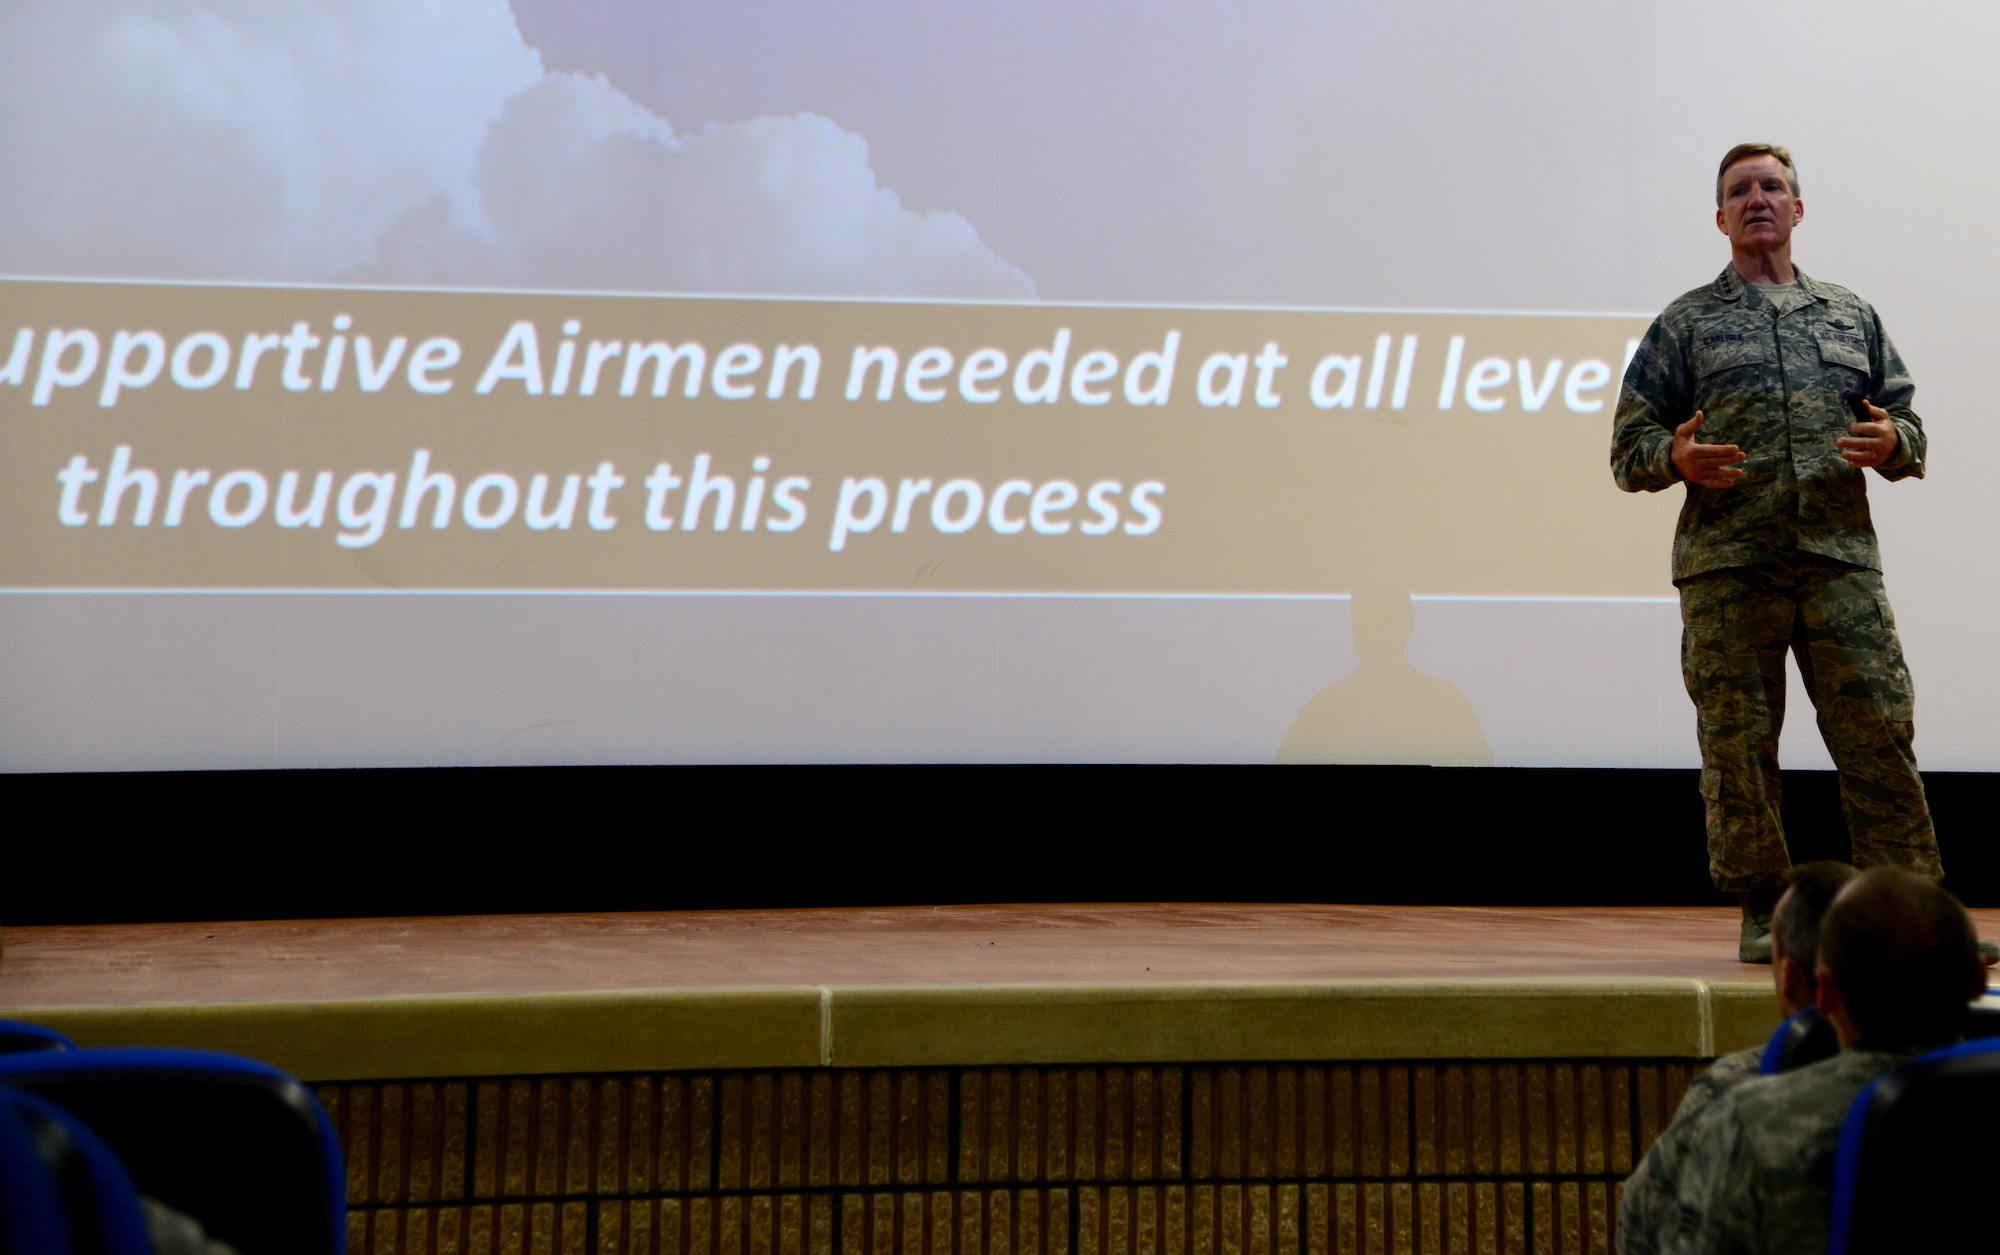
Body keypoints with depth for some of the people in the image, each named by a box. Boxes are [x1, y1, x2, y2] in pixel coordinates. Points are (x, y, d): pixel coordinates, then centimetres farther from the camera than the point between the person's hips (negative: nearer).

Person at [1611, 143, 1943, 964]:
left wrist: (1892, 444, -5)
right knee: (1738, 742, -1)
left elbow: (1906, 420, 19)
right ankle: (1764, 911, 10)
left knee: (1878, 728, -5)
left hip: (1840, 556, 2)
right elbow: (1629, 442, 7)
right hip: (1727, 565, -1)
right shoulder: (1685, 323, 12)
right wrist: (1676, 458, -14)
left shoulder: (1852, 316, 20)